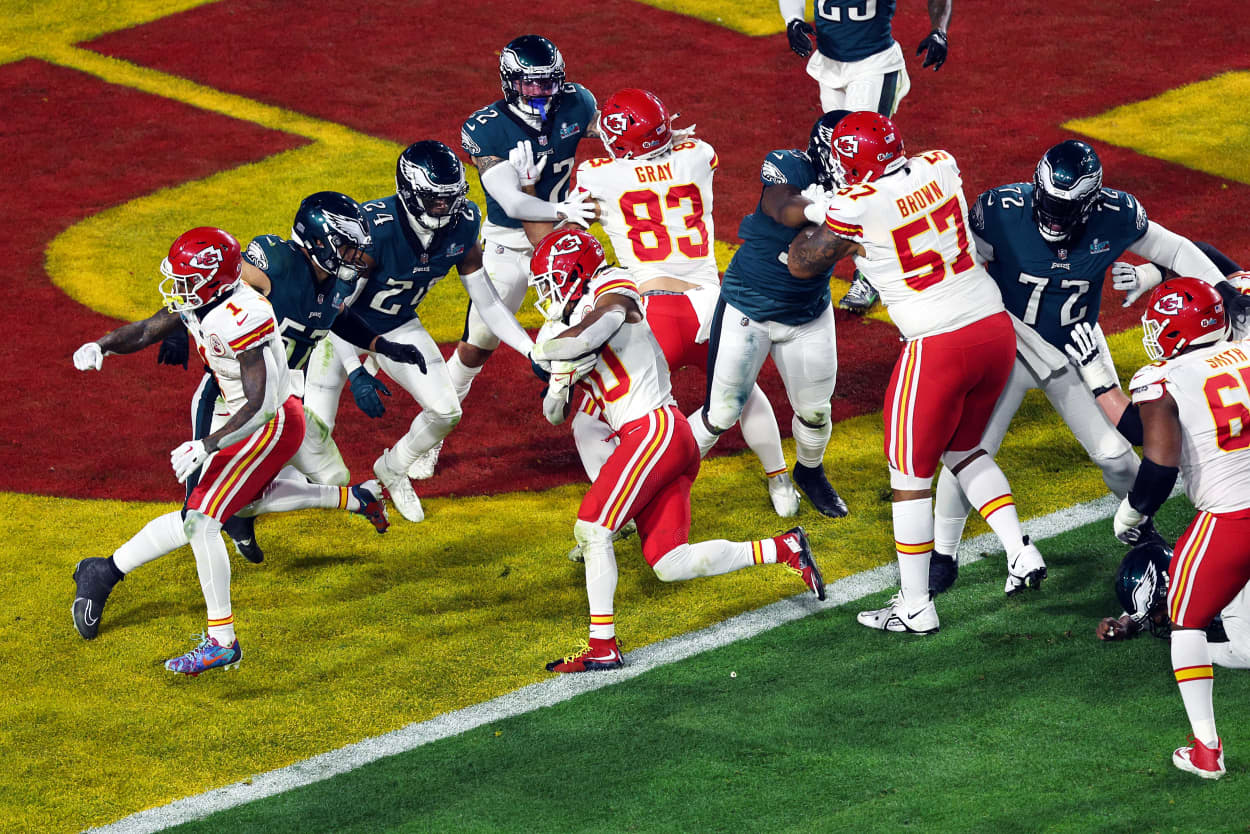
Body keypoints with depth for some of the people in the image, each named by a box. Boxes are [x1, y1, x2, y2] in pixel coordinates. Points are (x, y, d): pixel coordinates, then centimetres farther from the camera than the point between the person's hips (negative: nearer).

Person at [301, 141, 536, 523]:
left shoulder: (462, 226, -19)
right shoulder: (374, 228, -36)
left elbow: (487, 301, -8)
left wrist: (533, 352, -17)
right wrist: (355, 373, -37)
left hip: (398, 326, 5)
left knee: (446, 412, -6)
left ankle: (392, 468, 25)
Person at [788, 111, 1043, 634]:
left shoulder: (858, 207, -14)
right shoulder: (940, 167, 2)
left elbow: (801, 265, 3)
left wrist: (815, 214, 16)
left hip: (938, 347, -6)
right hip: (996, 329, 6)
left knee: (911, 474, 10)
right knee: (963, 449, 28)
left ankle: (915, 606, 17)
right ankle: (1021, 554, 16)